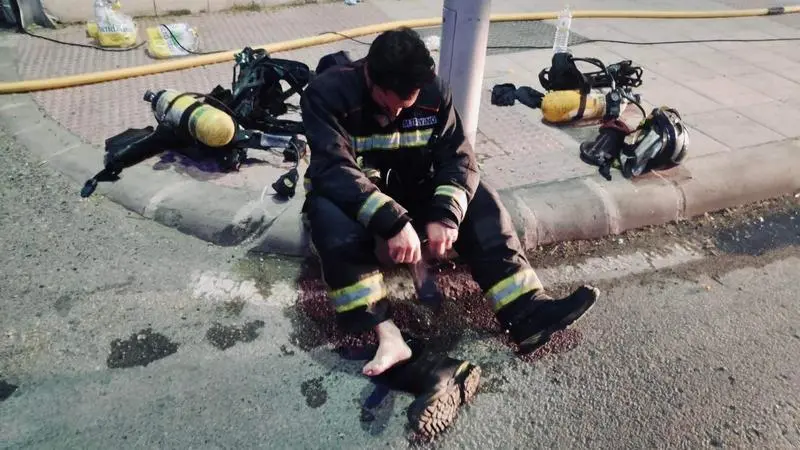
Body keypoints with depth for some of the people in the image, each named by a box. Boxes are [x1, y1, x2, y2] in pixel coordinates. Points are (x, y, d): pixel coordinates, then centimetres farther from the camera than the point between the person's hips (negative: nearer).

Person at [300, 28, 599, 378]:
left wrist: (445, 214, -33)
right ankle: (387, 336, -37)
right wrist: (392, 221, -45)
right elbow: (334, 170, -34)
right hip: (346, 194, -3)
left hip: (410, 189, 3)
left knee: (479, 201, -17)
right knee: (335, 220, -37)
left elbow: (458, 157, -14)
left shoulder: (434, 92, -12)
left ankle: (526, 312, -21)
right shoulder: (327, 93, -23)